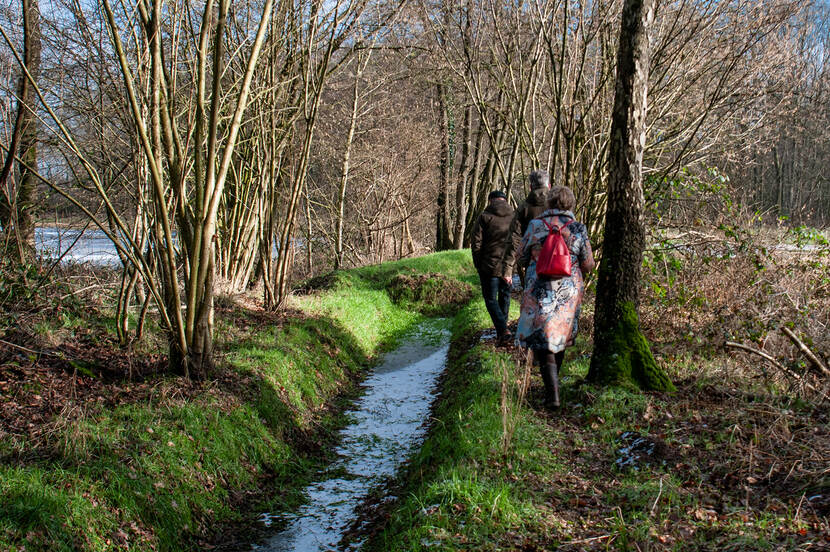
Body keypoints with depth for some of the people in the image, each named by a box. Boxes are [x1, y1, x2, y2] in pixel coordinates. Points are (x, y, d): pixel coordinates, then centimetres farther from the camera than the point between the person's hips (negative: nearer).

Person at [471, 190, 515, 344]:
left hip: (489, 266, -4)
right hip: (509, 266, 4)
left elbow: (476, 244, -8)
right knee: (505, 297, 20)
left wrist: (478, 266, 3)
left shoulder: (485, 217, -7)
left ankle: (503, 331, -12)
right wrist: (511, 267, 7)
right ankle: (502, 330, 29)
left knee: (491, 299, 5)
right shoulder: (515, 217, 2)